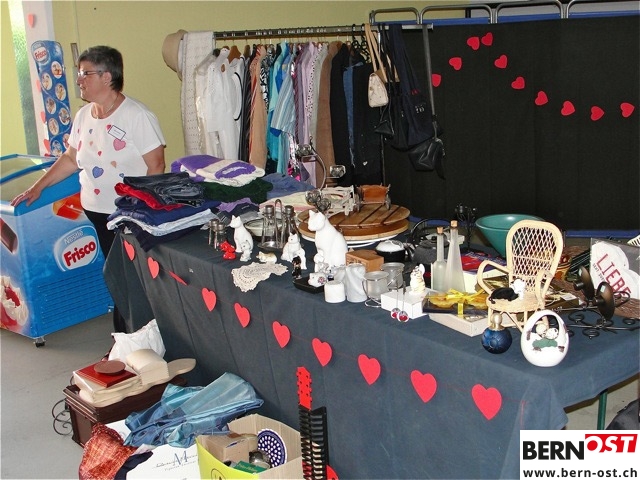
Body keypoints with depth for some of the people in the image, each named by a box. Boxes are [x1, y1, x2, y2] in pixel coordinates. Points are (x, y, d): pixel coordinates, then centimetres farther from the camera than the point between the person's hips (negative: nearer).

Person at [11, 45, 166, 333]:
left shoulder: (137, 116, -13)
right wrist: (37, 187, 17)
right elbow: (71, 158, 18)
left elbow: (156, 166, -15)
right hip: (97, 211, 6)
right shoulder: (84, 115, 9)